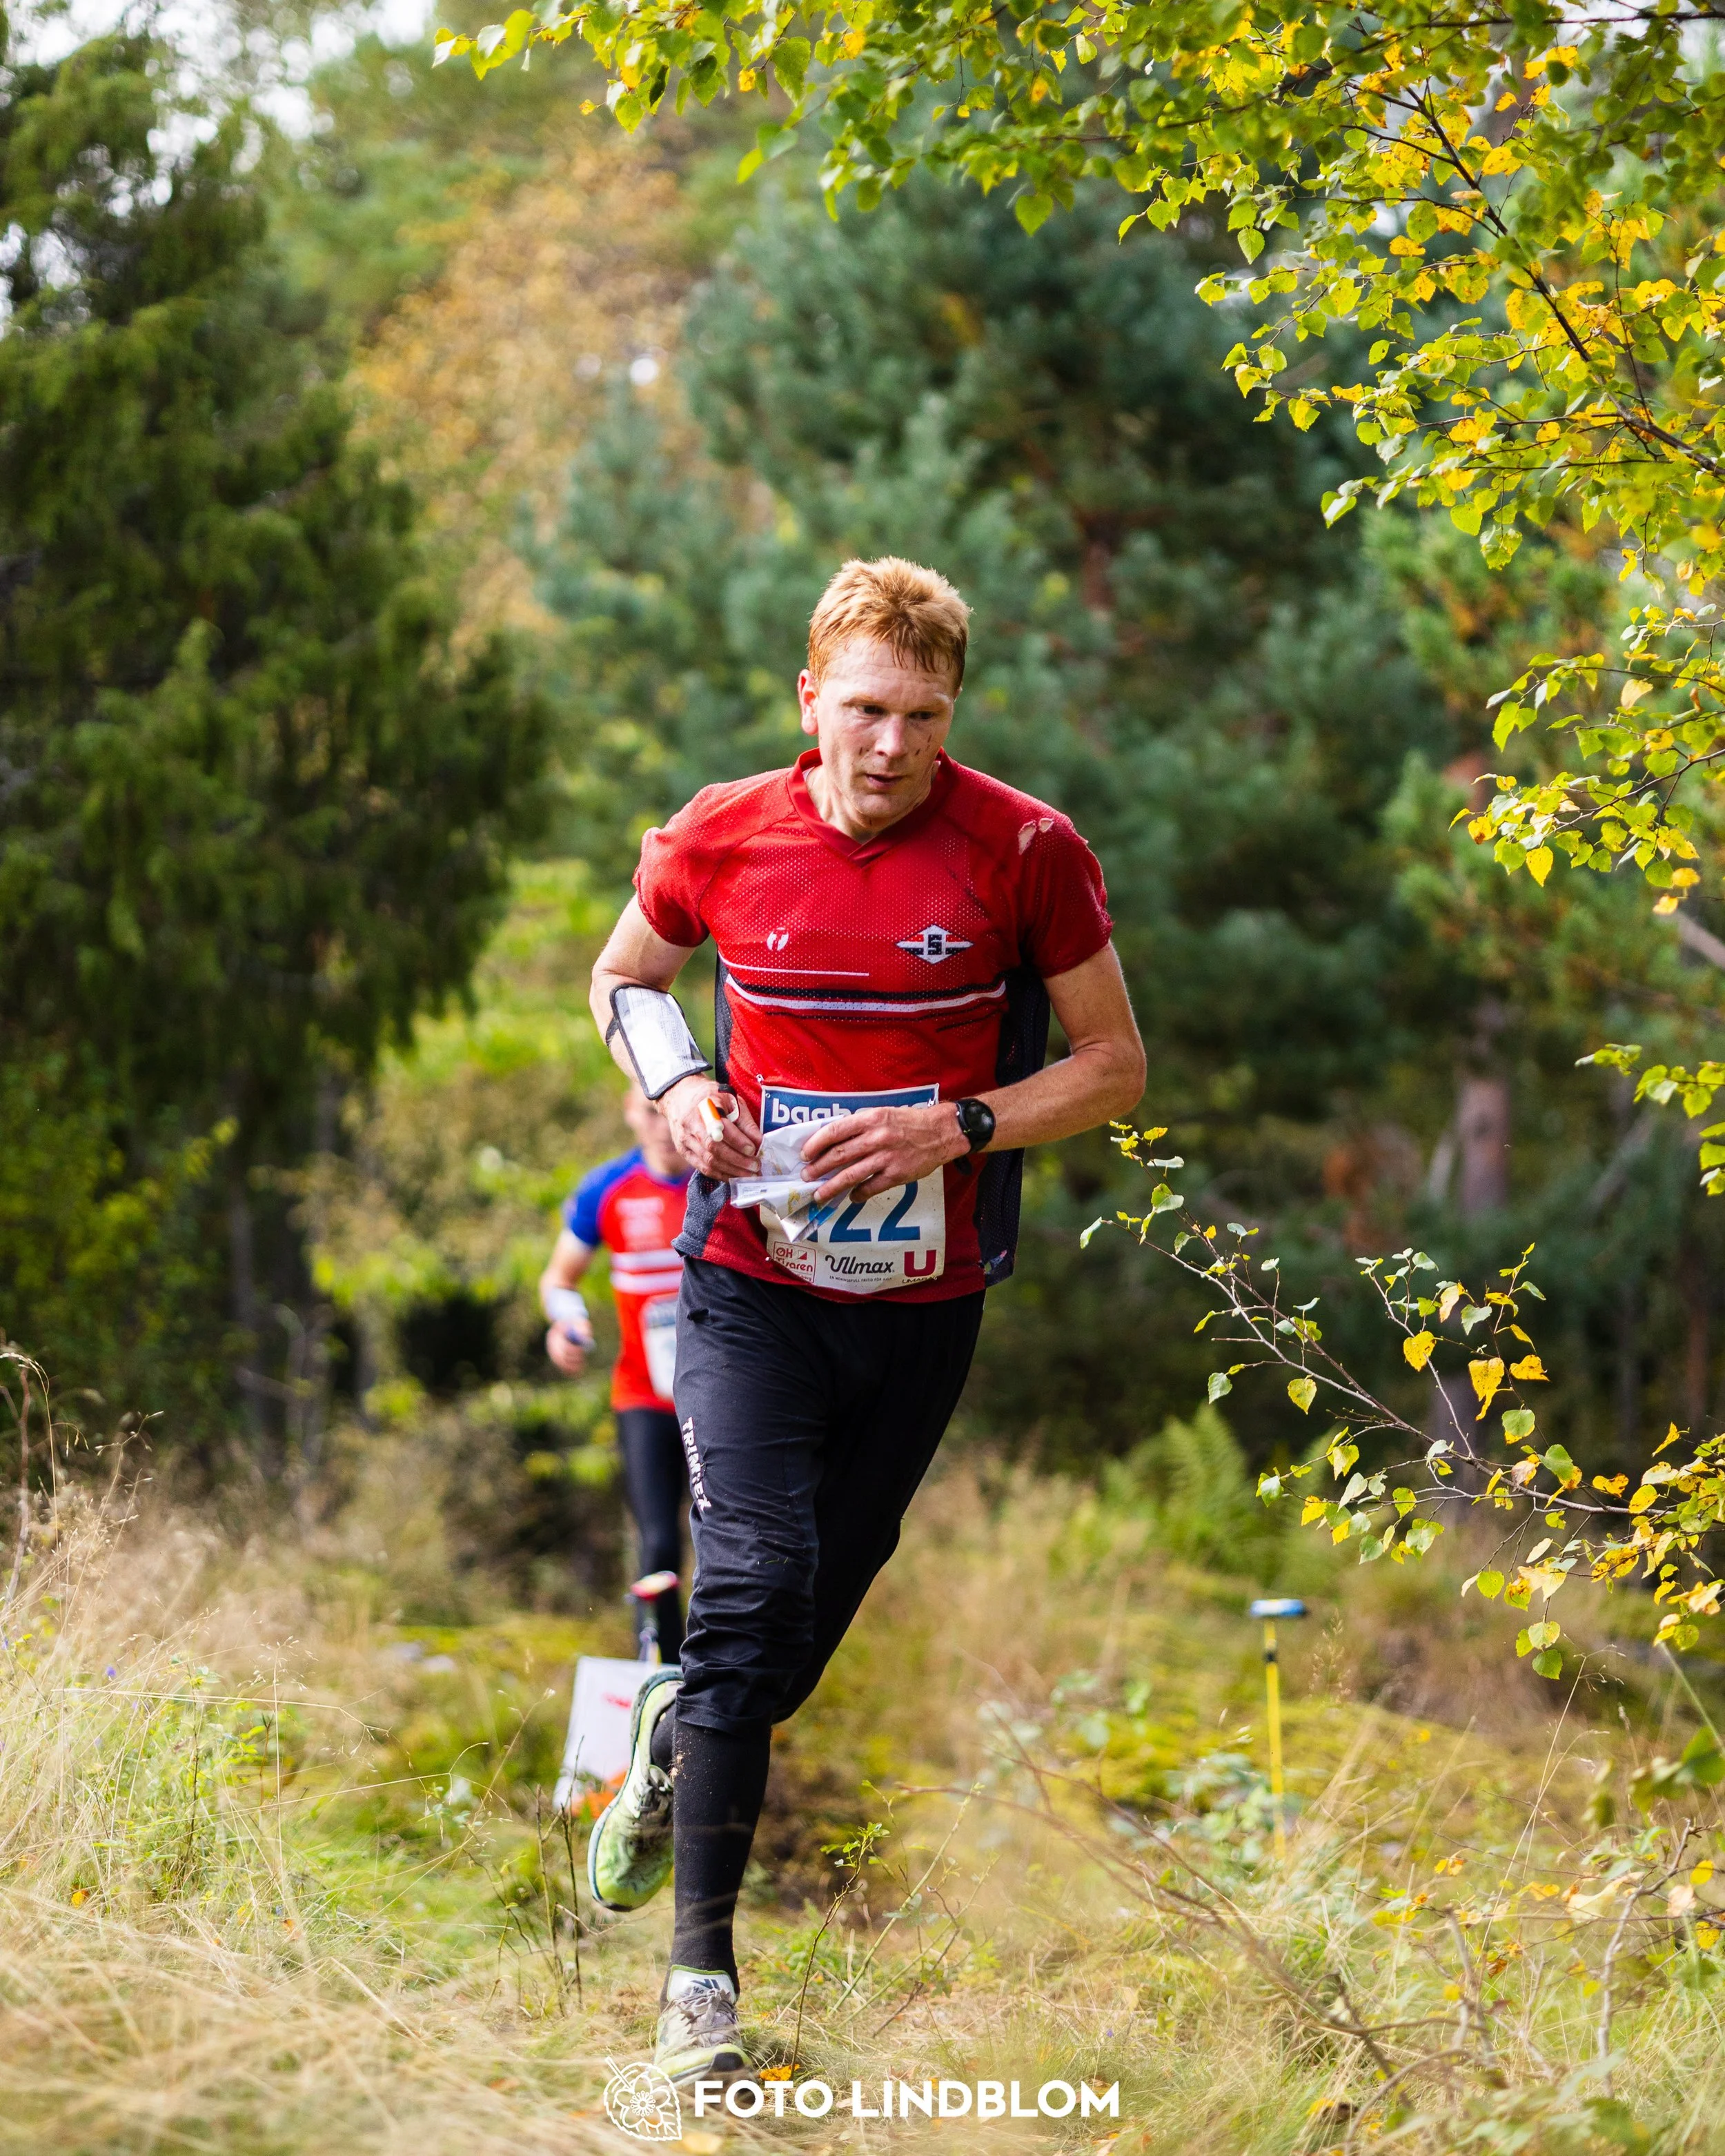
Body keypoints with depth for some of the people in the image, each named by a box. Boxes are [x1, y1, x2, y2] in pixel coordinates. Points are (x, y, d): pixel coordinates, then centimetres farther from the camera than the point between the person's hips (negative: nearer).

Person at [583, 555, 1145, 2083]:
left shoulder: (1026, 852, -9)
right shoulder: (724, 839, -5)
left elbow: (1114, 1066, 0)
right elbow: (624, 979, 16)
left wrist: (954, 1129, -15)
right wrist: (676, 1084, -6)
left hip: (923, 1305, 1)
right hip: (755, 1284, -1)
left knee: (827, 1593, 15)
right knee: (753, 1584, -15)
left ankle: (675, 1743, 49)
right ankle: (701, 1976, -12)